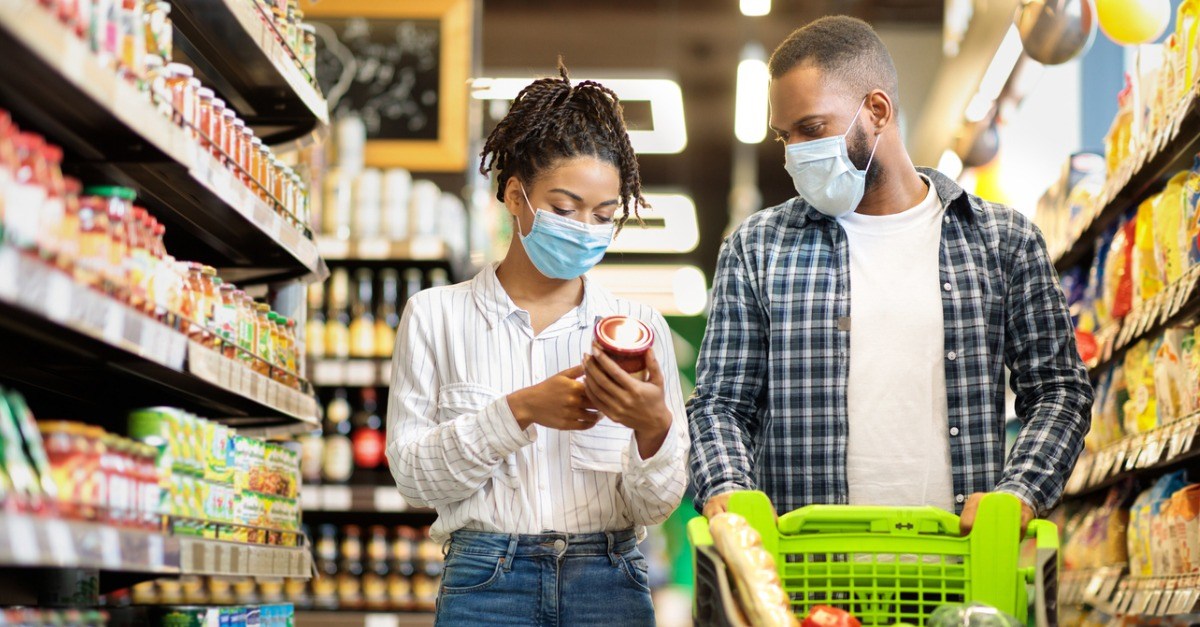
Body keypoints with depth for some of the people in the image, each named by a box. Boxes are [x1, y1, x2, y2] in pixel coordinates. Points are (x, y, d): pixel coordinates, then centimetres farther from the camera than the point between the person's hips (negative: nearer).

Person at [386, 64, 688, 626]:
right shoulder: (436, 316, 4)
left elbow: (657, 505, 3)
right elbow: (412, 472, -3)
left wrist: (654, 427, -17)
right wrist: (519, 411, -14)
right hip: (485, 581, -1)